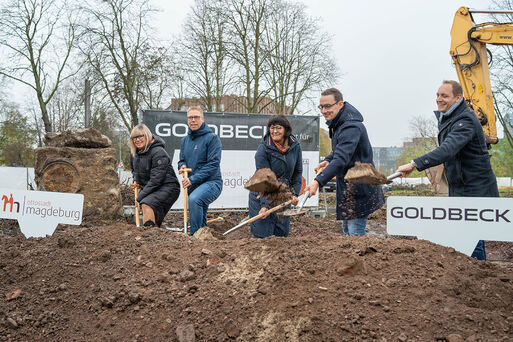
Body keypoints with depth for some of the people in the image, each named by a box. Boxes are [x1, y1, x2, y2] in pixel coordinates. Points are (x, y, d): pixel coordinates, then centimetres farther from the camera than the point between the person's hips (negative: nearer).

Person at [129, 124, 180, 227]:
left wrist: (139, 198, -22)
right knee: (154, 222, 10)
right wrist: (136, 180, 6)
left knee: (147, 204, -32)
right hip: (150, 189, 9)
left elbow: (156, 179, -25)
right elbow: (133, 168, 29)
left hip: (167, 188, -9)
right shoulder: (134, 152, 5)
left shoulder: (158, 153, -21)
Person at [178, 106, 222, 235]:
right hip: (193, 186, 7)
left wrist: (193, 179, -21)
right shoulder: (185, 140, 12)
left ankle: (194, 236, -28)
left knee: (194, 199, -35)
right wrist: (182, 166, -5)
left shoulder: (212, 138, -9)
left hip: (211, 182, -7)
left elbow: (213, 164, -16)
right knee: (200, 221, 15)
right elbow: (182, 160, 21)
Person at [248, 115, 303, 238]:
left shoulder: (295, 146, -3)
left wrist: (294, 194, -1)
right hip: (262, 195, -4)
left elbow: (298, 172, 7)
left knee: (283, 233, 7)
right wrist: (265, 205, -26)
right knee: (263, 234, -6)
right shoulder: (263, 149, -17)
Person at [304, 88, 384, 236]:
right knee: (346, 231, 17)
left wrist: (318, 181, -43)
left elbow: (341, 160, -34)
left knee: (355, 233, -9)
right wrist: (327, 160, 1)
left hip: (359, 189, -10)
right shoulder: (337, 124, 9)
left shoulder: (351, 127, -24)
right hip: (348, 188, 10)